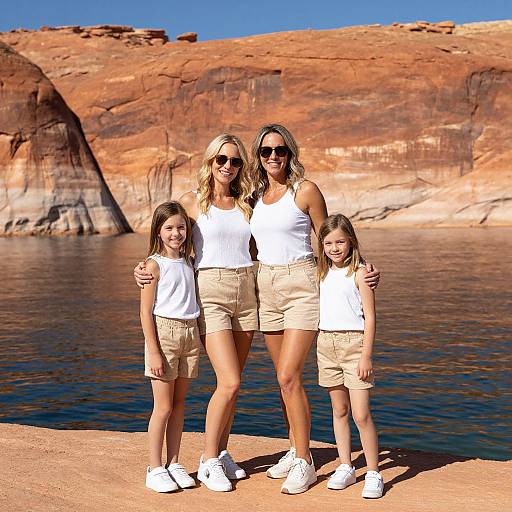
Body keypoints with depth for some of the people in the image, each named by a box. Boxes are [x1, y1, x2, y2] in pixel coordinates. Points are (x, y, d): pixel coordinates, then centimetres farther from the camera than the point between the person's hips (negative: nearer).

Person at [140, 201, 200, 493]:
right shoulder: (155, 265, -7)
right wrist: (153, 352, -14)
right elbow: (146, 312, -10)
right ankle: (155, 469, 10)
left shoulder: (188, 262, 11)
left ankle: (174, 464, 20)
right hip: (164, 332, -6)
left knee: (179, 404, 11)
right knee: (163, 407, -1)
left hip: (190, 334, 6)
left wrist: (198, 339, 13)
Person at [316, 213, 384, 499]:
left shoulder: (359, 272, -6)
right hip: (327, 343, 6)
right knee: (339, 411, 12)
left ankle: (374, 474, 4)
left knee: (361, 414, -7)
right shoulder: (323, 273, 11)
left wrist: (366, 355, -14)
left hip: (354, 342, -6)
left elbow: (370, 317, -9)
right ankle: (346, 468, 22)